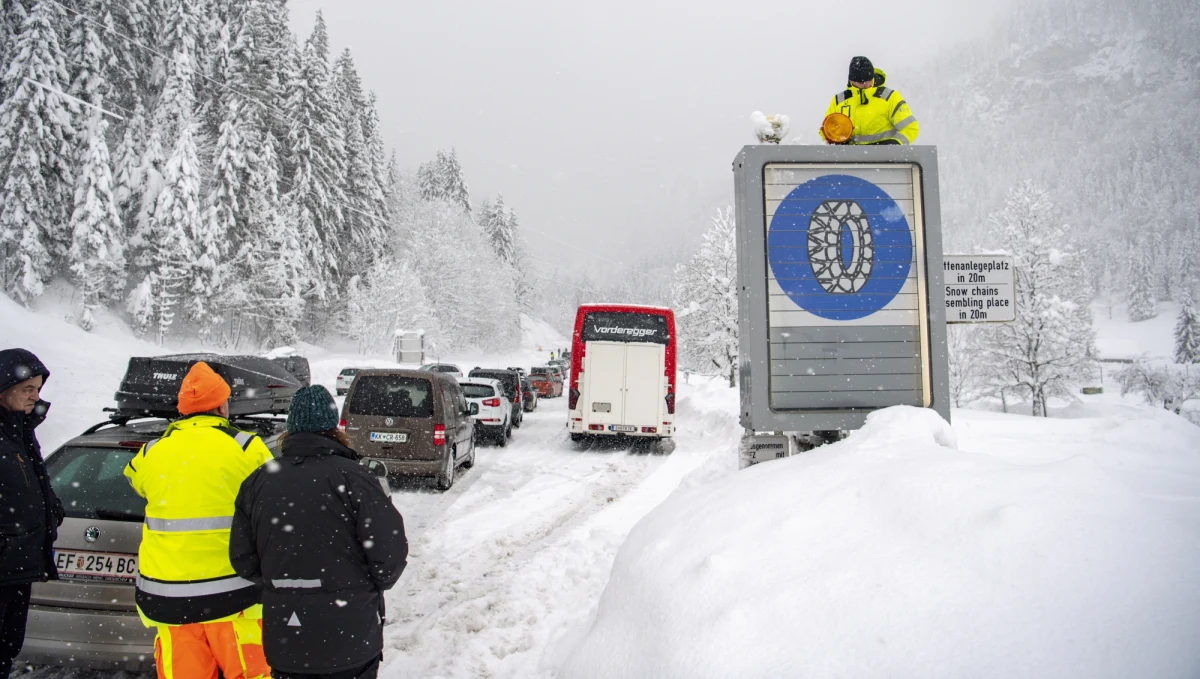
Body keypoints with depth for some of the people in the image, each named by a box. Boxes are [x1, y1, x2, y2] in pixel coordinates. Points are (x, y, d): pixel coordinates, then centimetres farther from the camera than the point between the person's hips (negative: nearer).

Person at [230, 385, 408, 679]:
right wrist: (371, 585, 5)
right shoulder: (351, 477, -14)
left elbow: (243, 559, 5)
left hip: (284, 639, 4)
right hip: (350, 637, -4)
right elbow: (390, 551, -15)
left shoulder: (258, 481, 0)